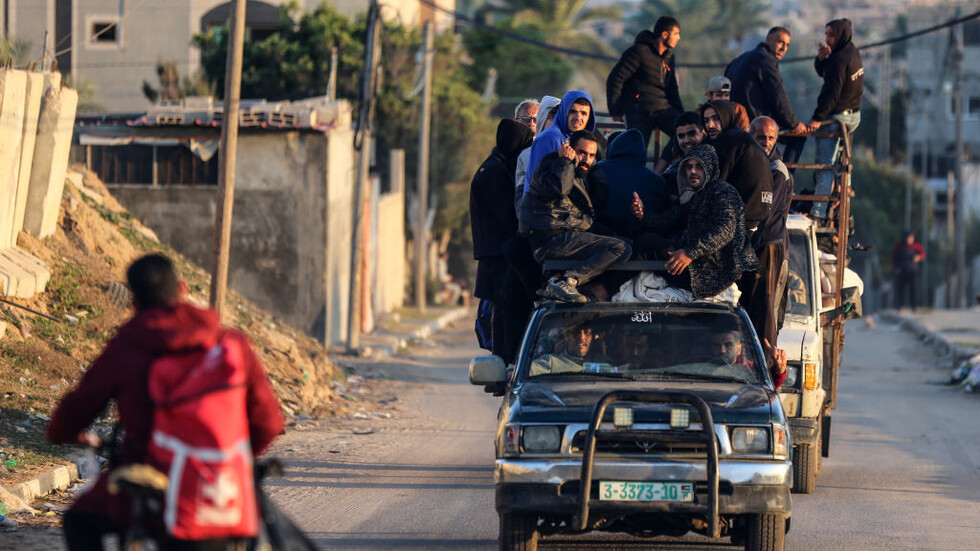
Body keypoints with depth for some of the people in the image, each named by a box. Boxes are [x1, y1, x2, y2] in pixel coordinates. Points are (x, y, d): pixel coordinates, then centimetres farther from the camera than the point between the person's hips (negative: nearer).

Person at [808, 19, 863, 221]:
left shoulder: (839, 59, -20)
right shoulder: (852, 51, 10)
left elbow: (832, 93, -24)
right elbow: (823, 72, 18)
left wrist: (817, 118, -23)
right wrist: (821, 58, -3)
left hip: (837, 117, -10)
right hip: (854, 115, 10)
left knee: (824, 163, -11)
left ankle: (818, 211, -17)